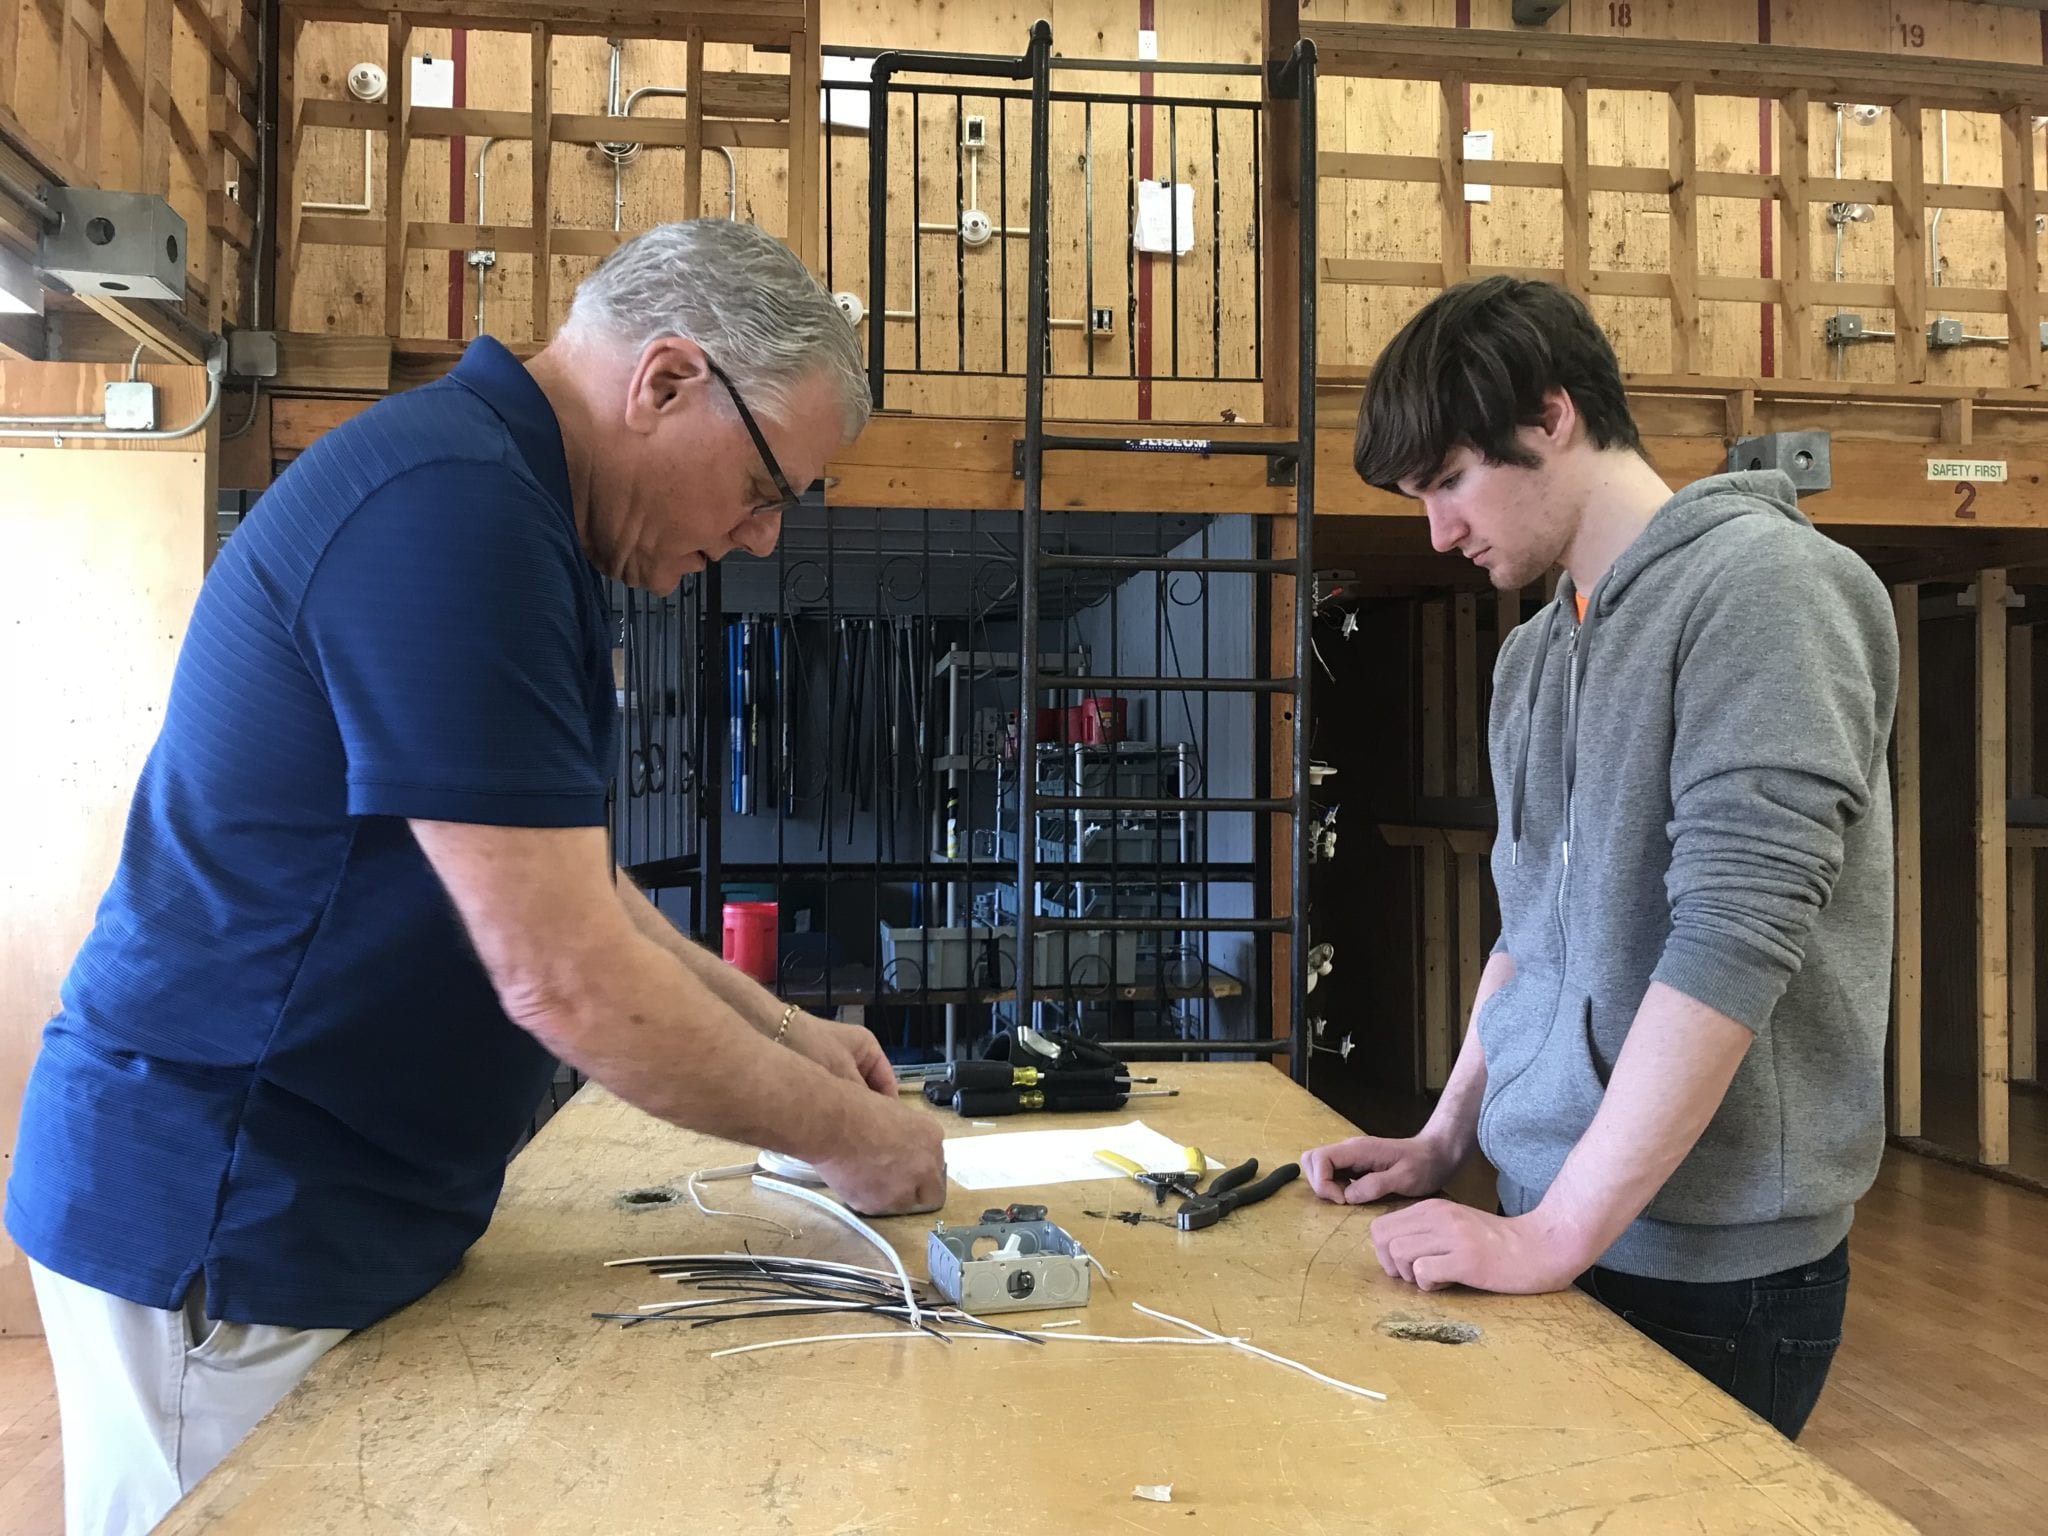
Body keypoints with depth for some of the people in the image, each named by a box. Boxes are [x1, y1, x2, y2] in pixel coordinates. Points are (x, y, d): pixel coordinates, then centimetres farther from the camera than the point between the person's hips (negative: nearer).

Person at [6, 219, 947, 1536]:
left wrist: (785, 1033, 12)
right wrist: (844, 1134, -12)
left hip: (330, 1208, 9)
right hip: (229, 1229, -9)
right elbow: (564, 977, -25)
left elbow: (568, 886, 15)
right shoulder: (453, 509, -24)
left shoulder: (505, 509, 9)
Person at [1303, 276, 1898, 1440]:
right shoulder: (1532, 657, 9)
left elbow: (1735, 936, -23)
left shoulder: (1760, 587, -15)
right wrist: (1445, 1138, 9)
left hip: (1712, 1262, -7)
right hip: (1546, 1223, 7)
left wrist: (1556, 1233, -22)